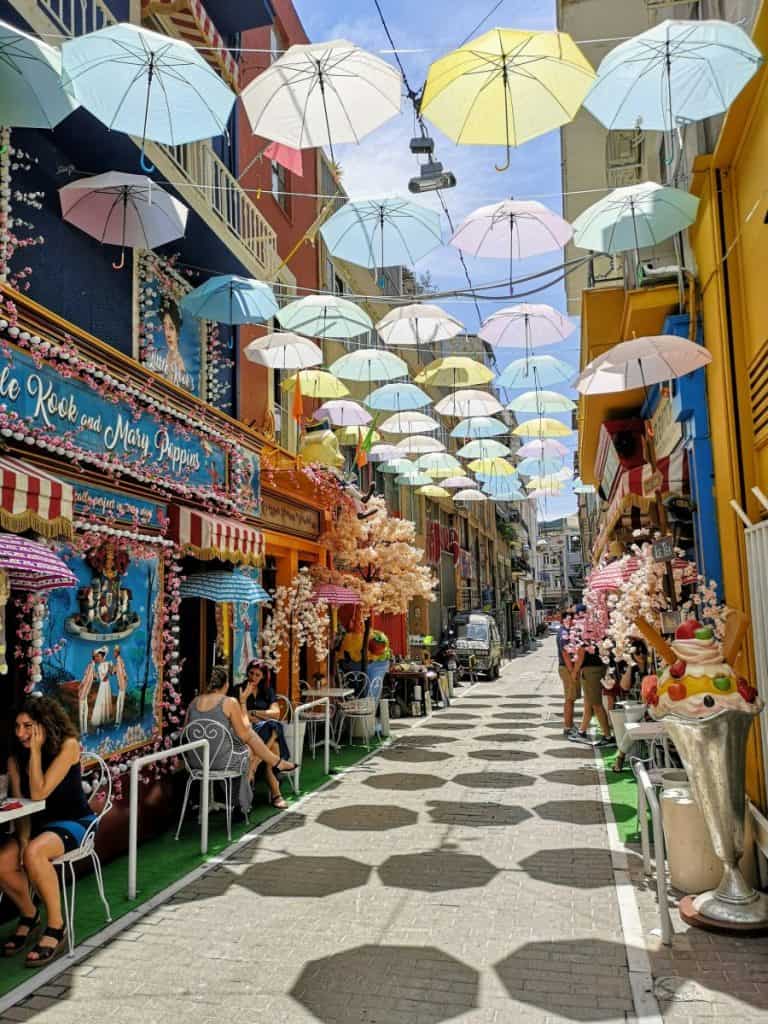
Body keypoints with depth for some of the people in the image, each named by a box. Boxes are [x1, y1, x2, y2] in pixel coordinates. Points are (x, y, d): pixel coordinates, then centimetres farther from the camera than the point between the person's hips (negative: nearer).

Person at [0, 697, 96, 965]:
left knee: (34, 853, -34)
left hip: (74, 821, -5)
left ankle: (56, 927, -15)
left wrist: (36, 751, -22)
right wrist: (22, 838, -17)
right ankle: (29, 915, 8)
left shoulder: (67, 745, -18)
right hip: (38, 823, 6)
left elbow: (38, 794, -23)